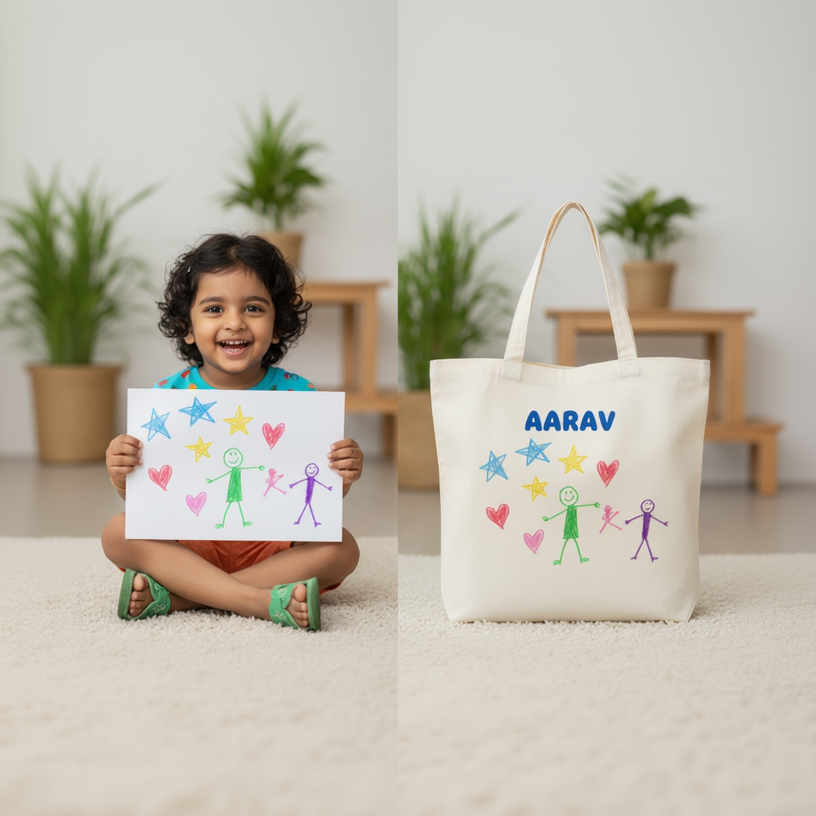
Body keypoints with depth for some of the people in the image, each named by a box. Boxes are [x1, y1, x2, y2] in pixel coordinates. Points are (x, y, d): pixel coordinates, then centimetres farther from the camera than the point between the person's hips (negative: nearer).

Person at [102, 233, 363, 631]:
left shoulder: (298, 395, -2)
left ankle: (171, 595, -28)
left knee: (342, 548, -25)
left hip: (272, 547, 0)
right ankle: (261, 600, -35)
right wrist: (122, 478, -19)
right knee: (117, 532, -24)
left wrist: (341, 479, -21)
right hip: (187, 545, 0)